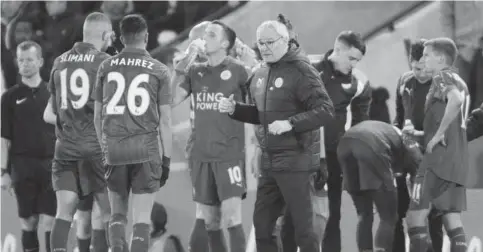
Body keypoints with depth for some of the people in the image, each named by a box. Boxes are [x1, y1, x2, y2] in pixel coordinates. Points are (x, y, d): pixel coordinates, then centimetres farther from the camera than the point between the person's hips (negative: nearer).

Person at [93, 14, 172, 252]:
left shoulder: (106, 67, 6)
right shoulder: (158, 70, 0)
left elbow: (97, 116, 10)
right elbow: (165, 120, 0)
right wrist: (166, 158, 6)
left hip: (113, 147, 2)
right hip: (146, 147, -2)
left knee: (118, 213, 15)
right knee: (141, 217, 1)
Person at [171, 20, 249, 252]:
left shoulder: (236, 70, -2)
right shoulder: (195, 71, 11)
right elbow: (172, 100, 1)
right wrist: (183, 64, -4)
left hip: (229, 154, -5)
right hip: (200, 155, 5)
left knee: (231, 217, -12)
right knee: (209, 221, 7)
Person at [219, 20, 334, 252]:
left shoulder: (300, 71, -12)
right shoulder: (260, 75, 12)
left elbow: (325, 110, -18)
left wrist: (290, 124, -27)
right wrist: (234, 109, 7)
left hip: (295, 160, -8)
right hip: (268, 161, 8)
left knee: (302, 226, -4)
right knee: (262, 224, 11)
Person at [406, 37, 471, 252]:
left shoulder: (442, 78, -7)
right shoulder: (459, 82, 20)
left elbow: (456, 100, -29)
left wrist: (439, 133, -22)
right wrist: (419, 134, 27)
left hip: (440, 156, -9)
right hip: (457, 160, 9)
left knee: (415, 216, -9)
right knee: (452, 218, 5)